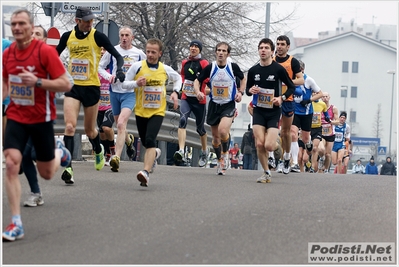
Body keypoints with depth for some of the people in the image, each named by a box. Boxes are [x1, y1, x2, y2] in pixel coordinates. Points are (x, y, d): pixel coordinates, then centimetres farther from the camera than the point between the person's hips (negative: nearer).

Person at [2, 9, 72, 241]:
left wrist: (37, 82, -28)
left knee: (47, 174, 9)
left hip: (42, 118, -3)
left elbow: (66, 84, -16)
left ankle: (59, 151, 46)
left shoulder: (45, 51, -15)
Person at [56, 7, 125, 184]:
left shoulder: (97, 36, -8)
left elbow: (117, 56, -7)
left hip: (91, 87, -2)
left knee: (90, 130, 11)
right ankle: (68, 168, -19)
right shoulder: (67, 36, 2)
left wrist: (119, 70, -26)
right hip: (72, 87, 2)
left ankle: (98, 151, 46)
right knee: (70, 126, -16)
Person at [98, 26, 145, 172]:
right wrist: (109, 76, -7)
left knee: (121, 124, -20)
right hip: (115, 92, 3)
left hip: (130, 93, -3)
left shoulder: (139, 54, 1)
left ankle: (116, 158, -26)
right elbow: (100, 67, 11)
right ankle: (128, 139, 52)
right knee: (119, 124, 17)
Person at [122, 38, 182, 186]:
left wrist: (175, 92, 3)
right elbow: (124, 84, 0)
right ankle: (155, 153, 50)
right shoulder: (137, 66, -6)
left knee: (150, 140, -21)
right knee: (145, 142, 14)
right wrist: (137, 83, -20)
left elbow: (178, 79, 20)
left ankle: (146, 172, -28)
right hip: (141, 111, 2)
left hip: (158, 112, -2)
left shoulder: (165, 69, 0)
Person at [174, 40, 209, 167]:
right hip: (186, 98, 3)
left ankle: (204, 153, 32)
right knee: (182, 121, -22)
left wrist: (202, 92, -20)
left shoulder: (204, 63, -6)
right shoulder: (185, 62, 10)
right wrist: (183, 84, 13)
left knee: (200, 128, 10)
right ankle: (181, 150, -32)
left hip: (199, 100, -3)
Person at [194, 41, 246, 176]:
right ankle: (220, 161, 32)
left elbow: (243, 79, 13)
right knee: (215, 136, 10)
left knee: (223, 131, -26)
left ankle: (225, 152, 3)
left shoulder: (233, 67, -7)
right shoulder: (210, 67, -5)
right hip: (214, 105, 3)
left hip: (229, 105, -3)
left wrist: (240, 92, -2)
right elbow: (197, 81, 5)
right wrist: (198, 92, -15)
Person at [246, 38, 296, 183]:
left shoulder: (278, 69, -7)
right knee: (259, 144, -9)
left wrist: (282, 98, -15)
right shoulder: (253, 70, 4)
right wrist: (250, 90, -8)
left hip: (274, 112, -3)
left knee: (269, 146, -14)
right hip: (258, 111, 3)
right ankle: (266, 173, 8)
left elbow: (292, 87, 1)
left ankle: (279, 147, 23)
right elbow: (248, 89, 16)